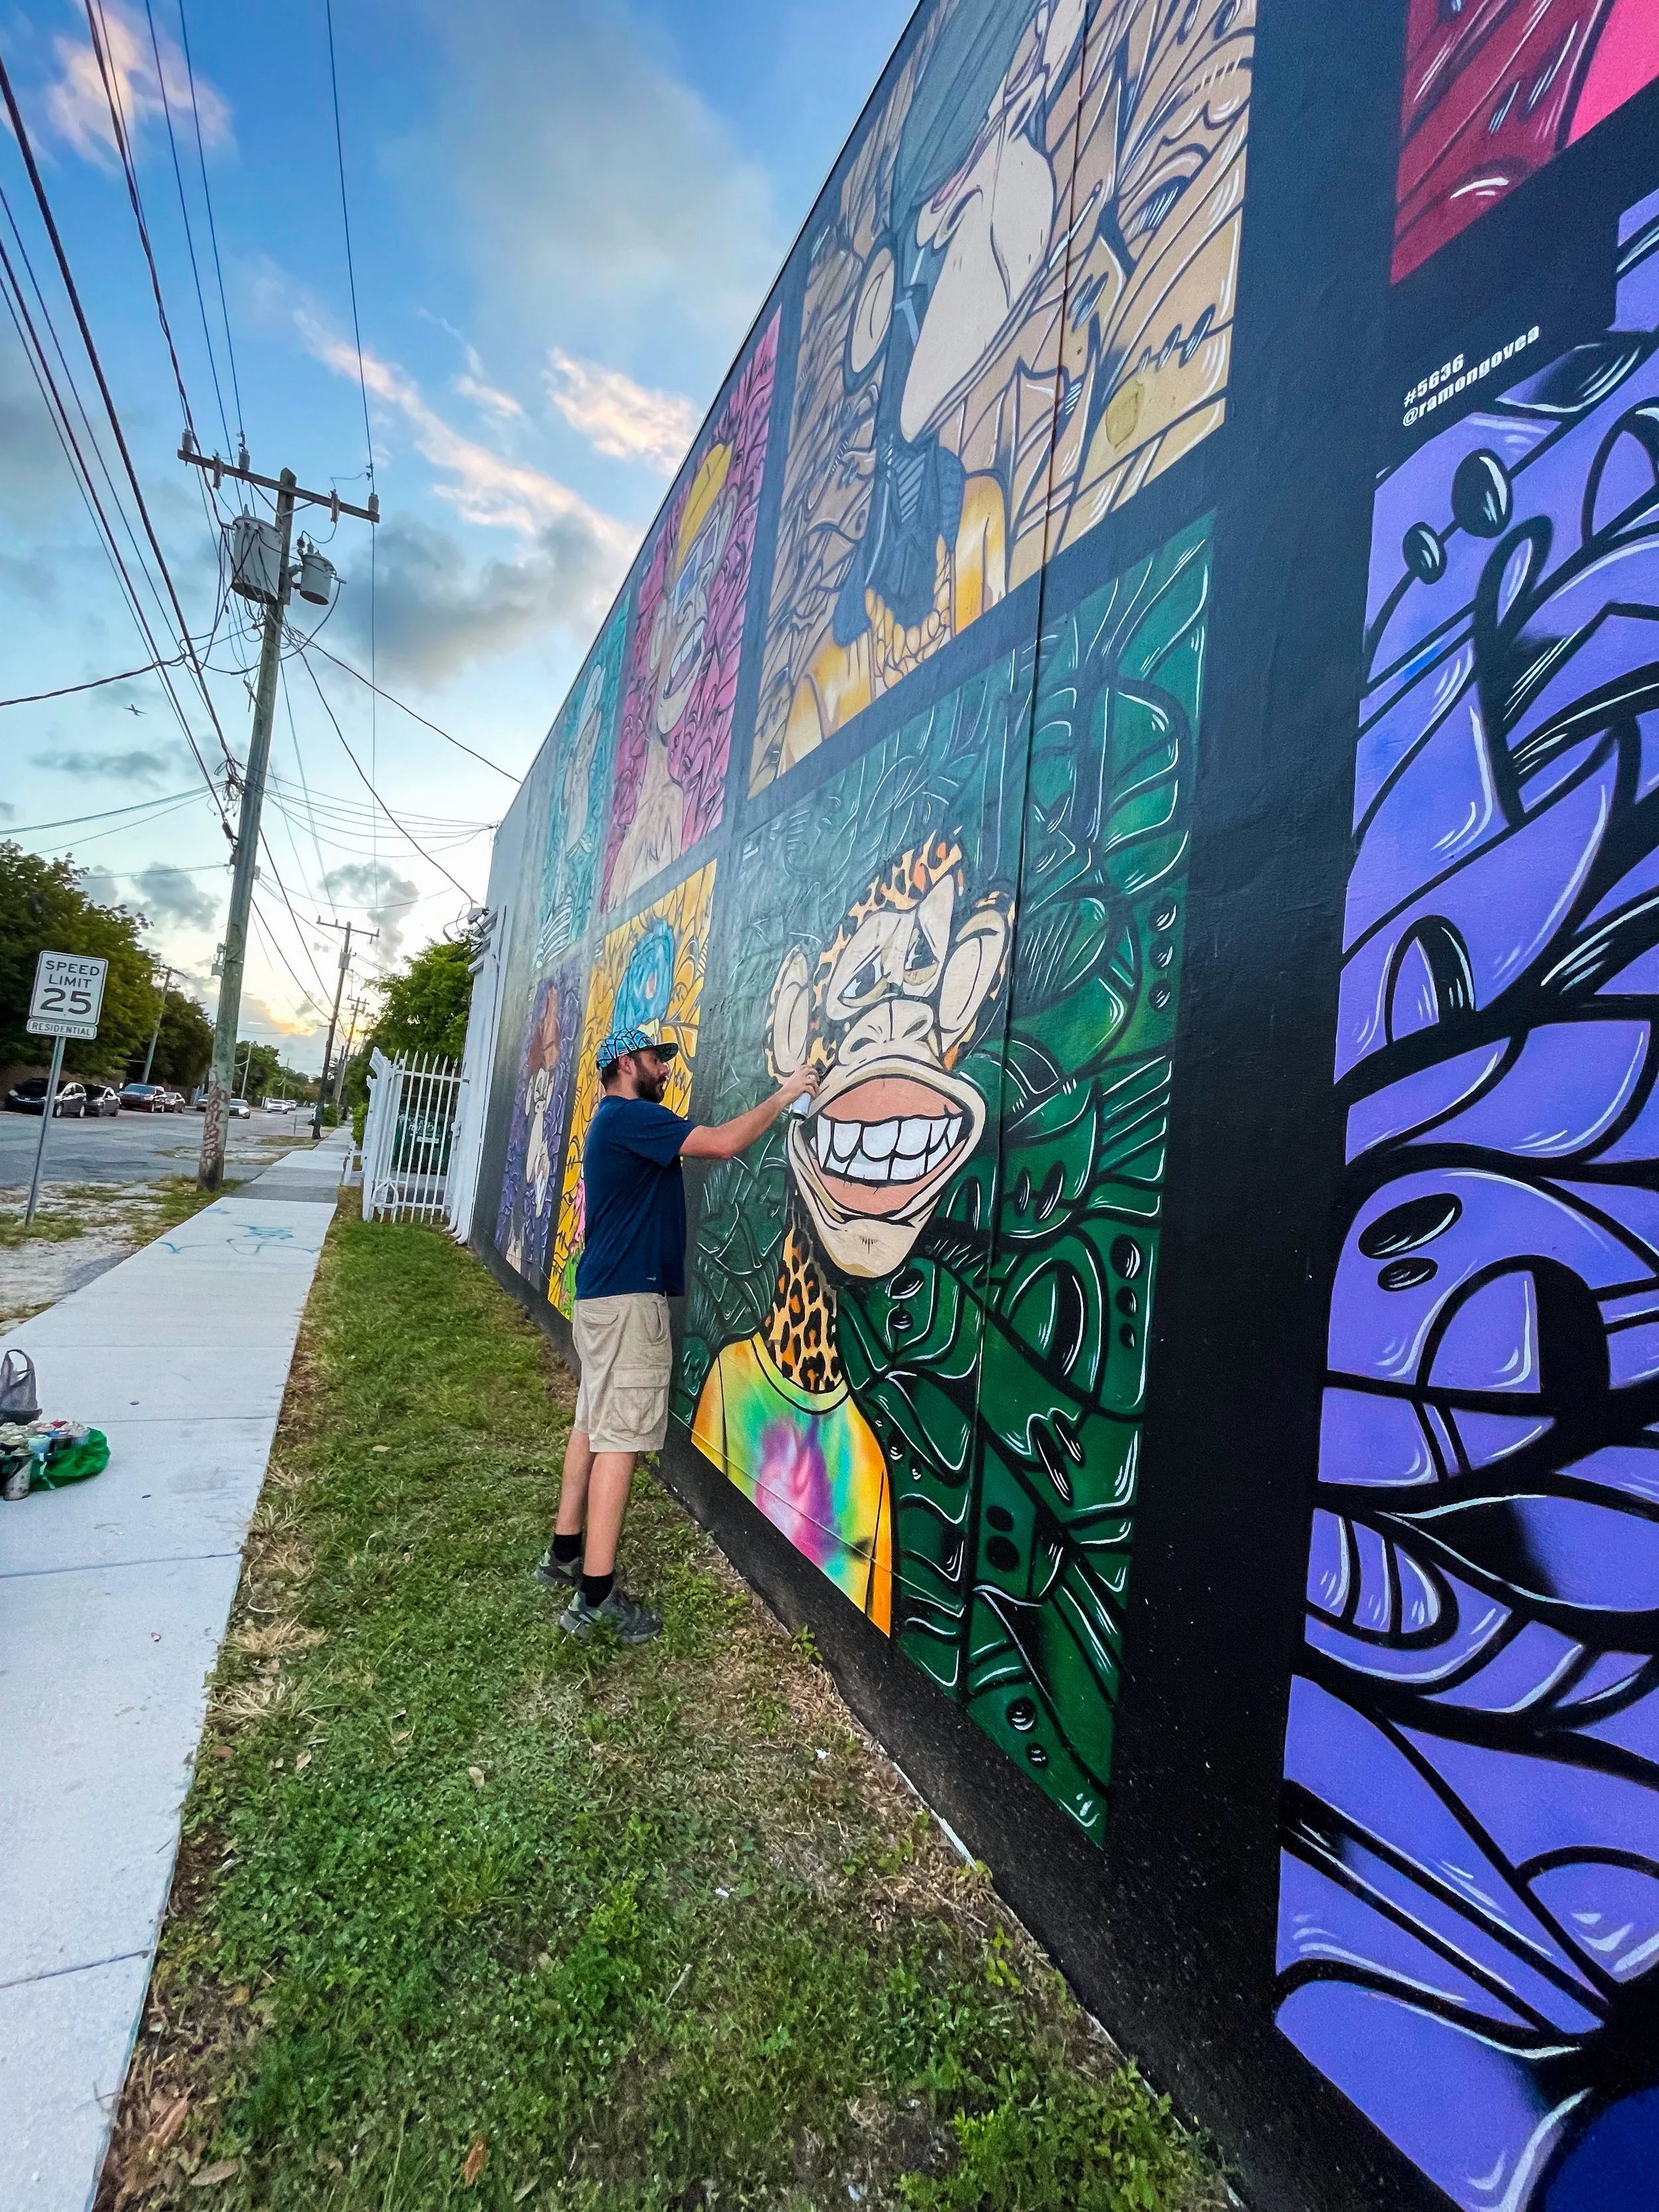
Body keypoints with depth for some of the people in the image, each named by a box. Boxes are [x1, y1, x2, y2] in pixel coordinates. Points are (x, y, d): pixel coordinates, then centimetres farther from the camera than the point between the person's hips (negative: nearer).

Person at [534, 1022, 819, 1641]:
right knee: (619, 1439, -7)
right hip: (629, 1299, -11)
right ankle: (596, 1596, -2)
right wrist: (783, 1095, -12)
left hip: (605, 1295, 11)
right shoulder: (630, 1116, -14)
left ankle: (565, 1553, 26)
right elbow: (722, 1143, -21)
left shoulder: (616, 1122, 19)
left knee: (592, 1424, 16)